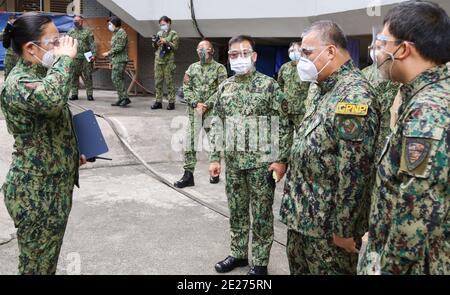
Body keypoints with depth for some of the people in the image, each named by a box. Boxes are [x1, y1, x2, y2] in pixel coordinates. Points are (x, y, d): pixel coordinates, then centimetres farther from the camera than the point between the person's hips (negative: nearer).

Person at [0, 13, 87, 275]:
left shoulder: (40, 75, 12)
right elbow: (52, 99, -43)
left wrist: (72, 153, 16)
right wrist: (65, 58, -28)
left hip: (55, 186, 9)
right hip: (36, 193, -9)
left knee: (49, 261, 21)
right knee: (37, 265, 6)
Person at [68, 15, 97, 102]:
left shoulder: (87, 32, 4)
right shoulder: (70, 32, 13)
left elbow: (92, 44, 0)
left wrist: (93, 54, -10)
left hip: (86, 58, -3)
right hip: (74, 58, 3)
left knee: (87, 76, -2)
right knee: (74, 76, 3)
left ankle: (90, 94, 3)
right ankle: (74, 94, 10)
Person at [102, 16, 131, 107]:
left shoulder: (121, 32, -10)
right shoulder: (115, 33, 20)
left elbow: (119, 47, -19)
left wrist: (108, 53, -12)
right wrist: (111, 59, 17)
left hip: (120, 60, -10)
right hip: (116, 60, 10)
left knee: (116, 79, -12)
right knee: (119, 79, 9)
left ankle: (125, 98, -11)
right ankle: (122, 99, 11)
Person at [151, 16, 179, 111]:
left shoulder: (173, 34, 2)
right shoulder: (159, 33, 17)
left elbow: (175, 47, -6)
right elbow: (154, 48, 19)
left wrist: (166, 41, -14)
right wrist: (155, 43, -1)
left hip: (168, 61, -5)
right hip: (158, 60, 5)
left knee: (170, 82, -4)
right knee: (158, 81, 5)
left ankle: (171, 102, -1)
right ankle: (158, 102, 11)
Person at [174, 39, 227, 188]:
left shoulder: (219, 68, 1)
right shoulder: (192, 68, 11)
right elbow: (186, 89, 5)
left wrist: (207, 105, -15)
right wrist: (196, 103, -10)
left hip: (212, 111, -2)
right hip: (194, 110, 3)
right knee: (190, 141, -2)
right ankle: (188, 174, 3)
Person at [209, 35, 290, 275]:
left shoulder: (269, 85, -6)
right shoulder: (224, 88, 8)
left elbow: (283, 125, -7)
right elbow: (217, 125, 11)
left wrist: (281, 159, -12)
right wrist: (215, 157, 5)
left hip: (261, 161, -4)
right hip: (233, 162, 5)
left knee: (261, 215, 5)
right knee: (236, 212, 15)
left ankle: (260, 262, 19)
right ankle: (239, 254, 31)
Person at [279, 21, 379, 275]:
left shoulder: (354, 95, -21)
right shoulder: (325, 89, 10)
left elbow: (354, 172, -24)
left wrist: (342, 229, -20)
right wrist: (296, 210, 17)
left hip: (328, 225, -9)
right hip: (302, 216, 9)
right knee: (299, 268, 21)